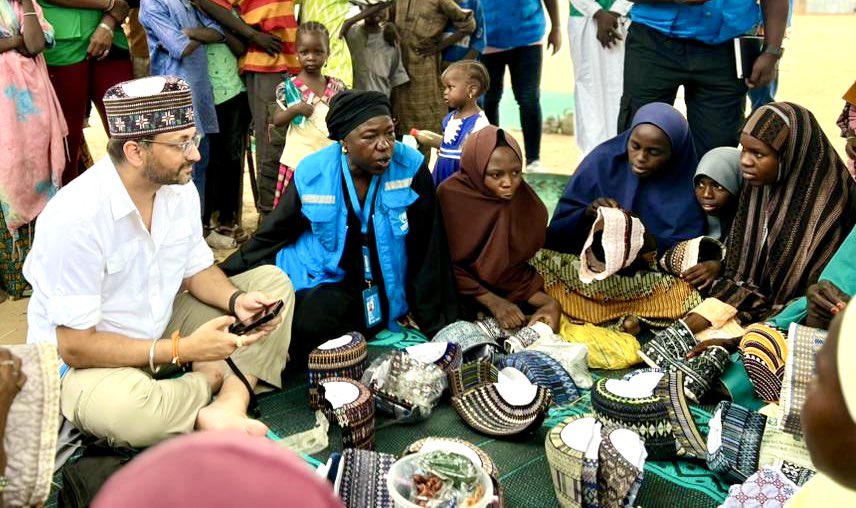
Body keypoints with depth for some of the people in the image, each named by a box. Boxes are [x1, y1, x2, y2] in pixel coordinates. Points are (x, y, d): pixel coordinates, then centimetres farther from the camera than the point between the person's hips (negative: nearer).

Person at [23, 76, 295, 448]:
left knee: (272, 282, -1)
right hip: (87, 359, -7)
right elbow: (75, 346, -25)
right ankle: (216, 377, -7)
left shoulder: (180, 189, -7)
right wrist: (183, 350, -27)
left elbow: (196, 271, 7)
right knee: (126, 409, -41)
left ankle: (227, 404, -20)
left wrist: (237, 300, -15)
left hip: (162, 327, 7)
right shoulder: (75, 218, -28)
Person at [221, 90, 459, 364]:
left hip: (381, 290, -1)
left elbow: (427, 250, -6)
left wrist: (437, 323, -1)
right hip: (323, 277, 1)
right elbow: (276, 232, 6)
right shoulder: (312, 173, -9)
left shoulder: (411, 167, -13)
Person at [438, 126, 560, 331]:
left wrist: (547, 301, -18)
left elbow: (519, 264, -1)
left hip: (512, 293, 3)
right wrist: (492, 302, -20)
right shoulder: (451, 195, -16)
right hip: (464, 297, -3)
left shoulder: (526, 201, -6)